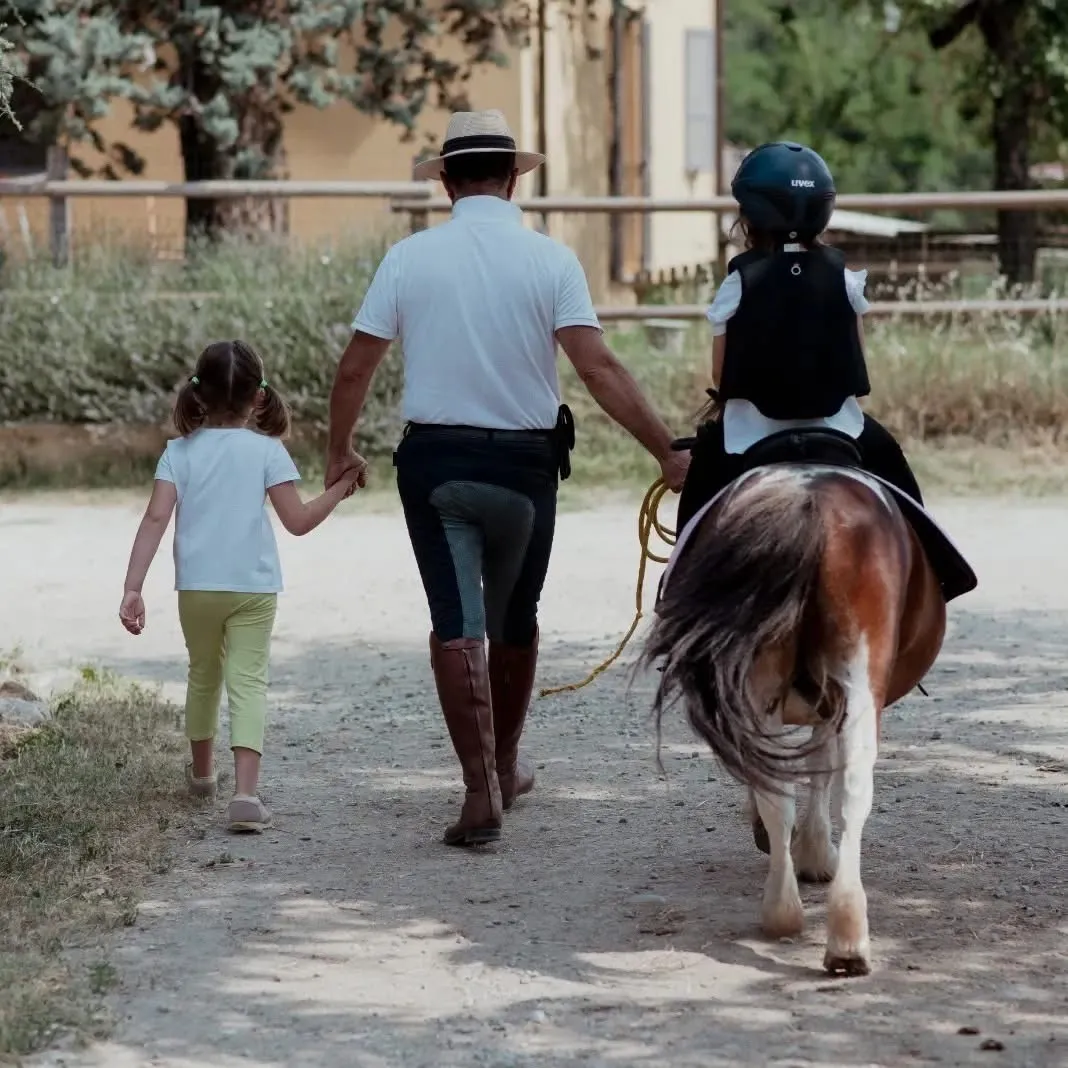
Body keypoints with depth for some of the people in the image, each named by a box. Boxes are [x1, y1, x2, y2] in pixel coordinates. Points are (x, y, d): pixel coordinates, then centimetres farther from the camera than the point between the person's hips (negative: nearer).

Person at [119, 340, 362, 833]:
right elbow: (298, 521, -7)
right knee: (248, 681, -5)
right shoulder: (266, 450, -3)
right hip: (253, 588, -2)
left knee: (204, 674, 22)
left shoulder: (180, 451, 1)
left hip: (196, 587, 2)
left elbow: (155, 519, -8)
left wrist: (132, 589, -10)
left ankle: (202, 770, 43)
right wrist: (340, 489, 8)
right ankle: (246, 790, -23)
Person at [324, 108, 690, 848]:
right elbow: (599, 368, -15)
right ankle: (506, 767, 36)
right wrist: (669, 452, -14)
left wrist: (341, 449, 17)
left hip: (434, 461, -1)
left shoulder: (409, 258, -2)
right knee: (515, 621, 19)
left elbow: (356, 369, 0)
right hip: (523, 462, 1)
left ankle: (482, 792, -9)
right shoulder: (550, 260, -6)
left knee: (457, 625, -1)